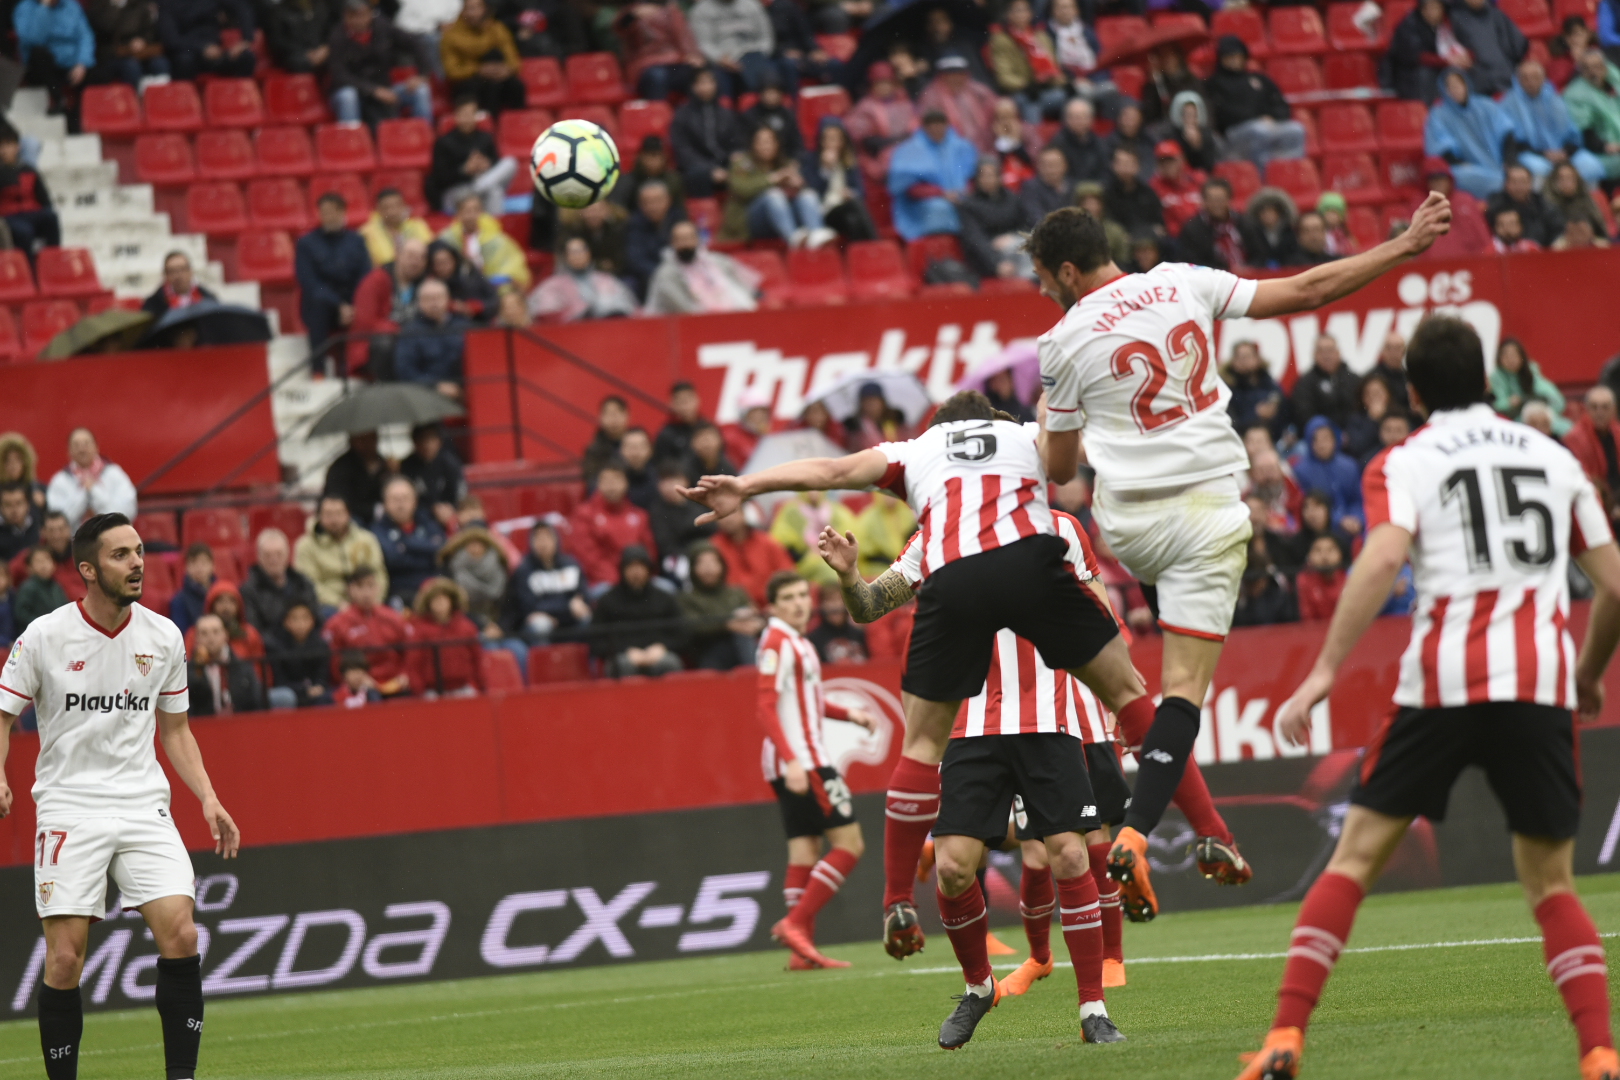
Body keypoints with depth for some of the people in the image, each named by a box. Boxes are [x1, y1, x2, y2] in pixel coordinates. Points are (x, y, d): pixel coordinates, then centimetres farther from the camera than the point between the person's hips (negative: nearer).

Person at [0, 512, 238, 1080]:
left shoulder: (163, 636, 6)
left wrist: (208, 798, 5)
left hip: (143, 804, 2)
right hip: (68, 807, -2)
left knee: (180, 933, -15)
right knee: (65, 958, -8)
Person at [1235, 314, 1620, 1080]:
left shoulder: (1405, 463, 7)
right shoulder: (1554, 457, 18)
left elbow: (1382, 558, -12)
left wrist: (1325, 670, -14)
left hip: (1443, 680, -2)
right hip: (1540, 686, 2)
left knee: (1356, 856, 7)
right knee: (1551, 883, 12)